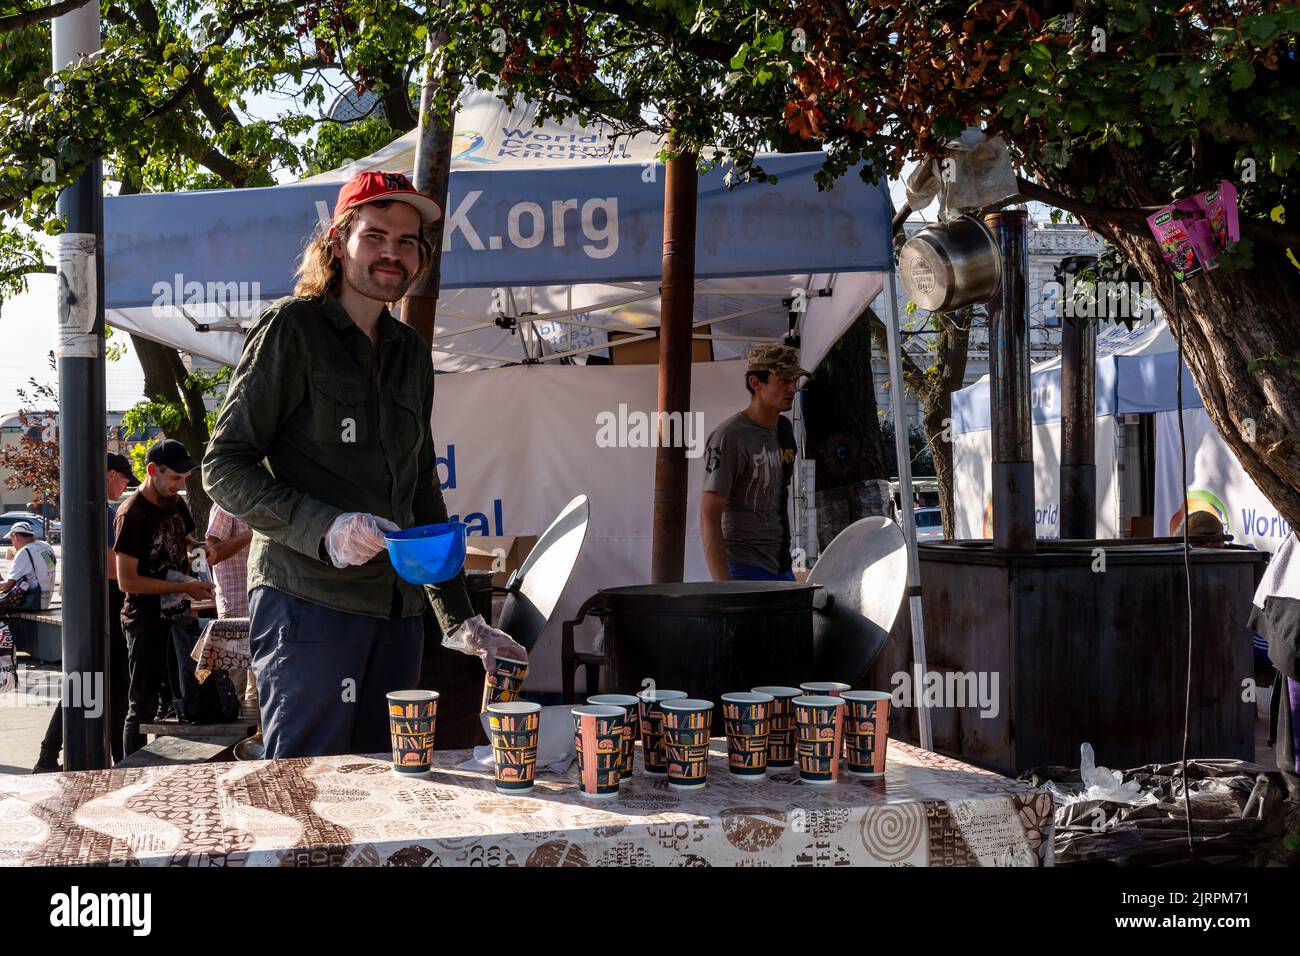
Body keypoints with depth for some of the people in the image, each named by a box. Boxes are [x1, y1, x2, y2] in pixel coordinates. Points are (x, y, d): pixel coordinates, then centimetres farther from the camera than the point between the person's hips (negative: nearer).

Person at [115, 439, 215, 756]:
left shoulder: (175, 503, 8)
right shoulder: (132, 514, -15)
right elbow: (127, 580, -19)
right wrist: (185, 587, -21)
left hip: (179, 617, 8)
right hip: (147, 624, -8)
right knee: (143, 709, 0)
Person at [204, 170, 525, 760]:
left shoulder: (411, 352, 17)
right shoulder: (292, 326, -2)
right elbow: (224, 468, -5)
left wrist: (459, 620, 18)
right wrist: (323, 528, -21)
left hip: (398, 608, 6)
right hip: (307, 601, -6)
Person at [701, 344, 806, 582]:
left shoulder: (784, 429, 12)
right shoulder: (730, 437, -14)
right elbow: (709, 517, -19)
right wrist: (723, 587, -26)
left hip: (782, 568, 8)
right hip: (745, 569, -8)